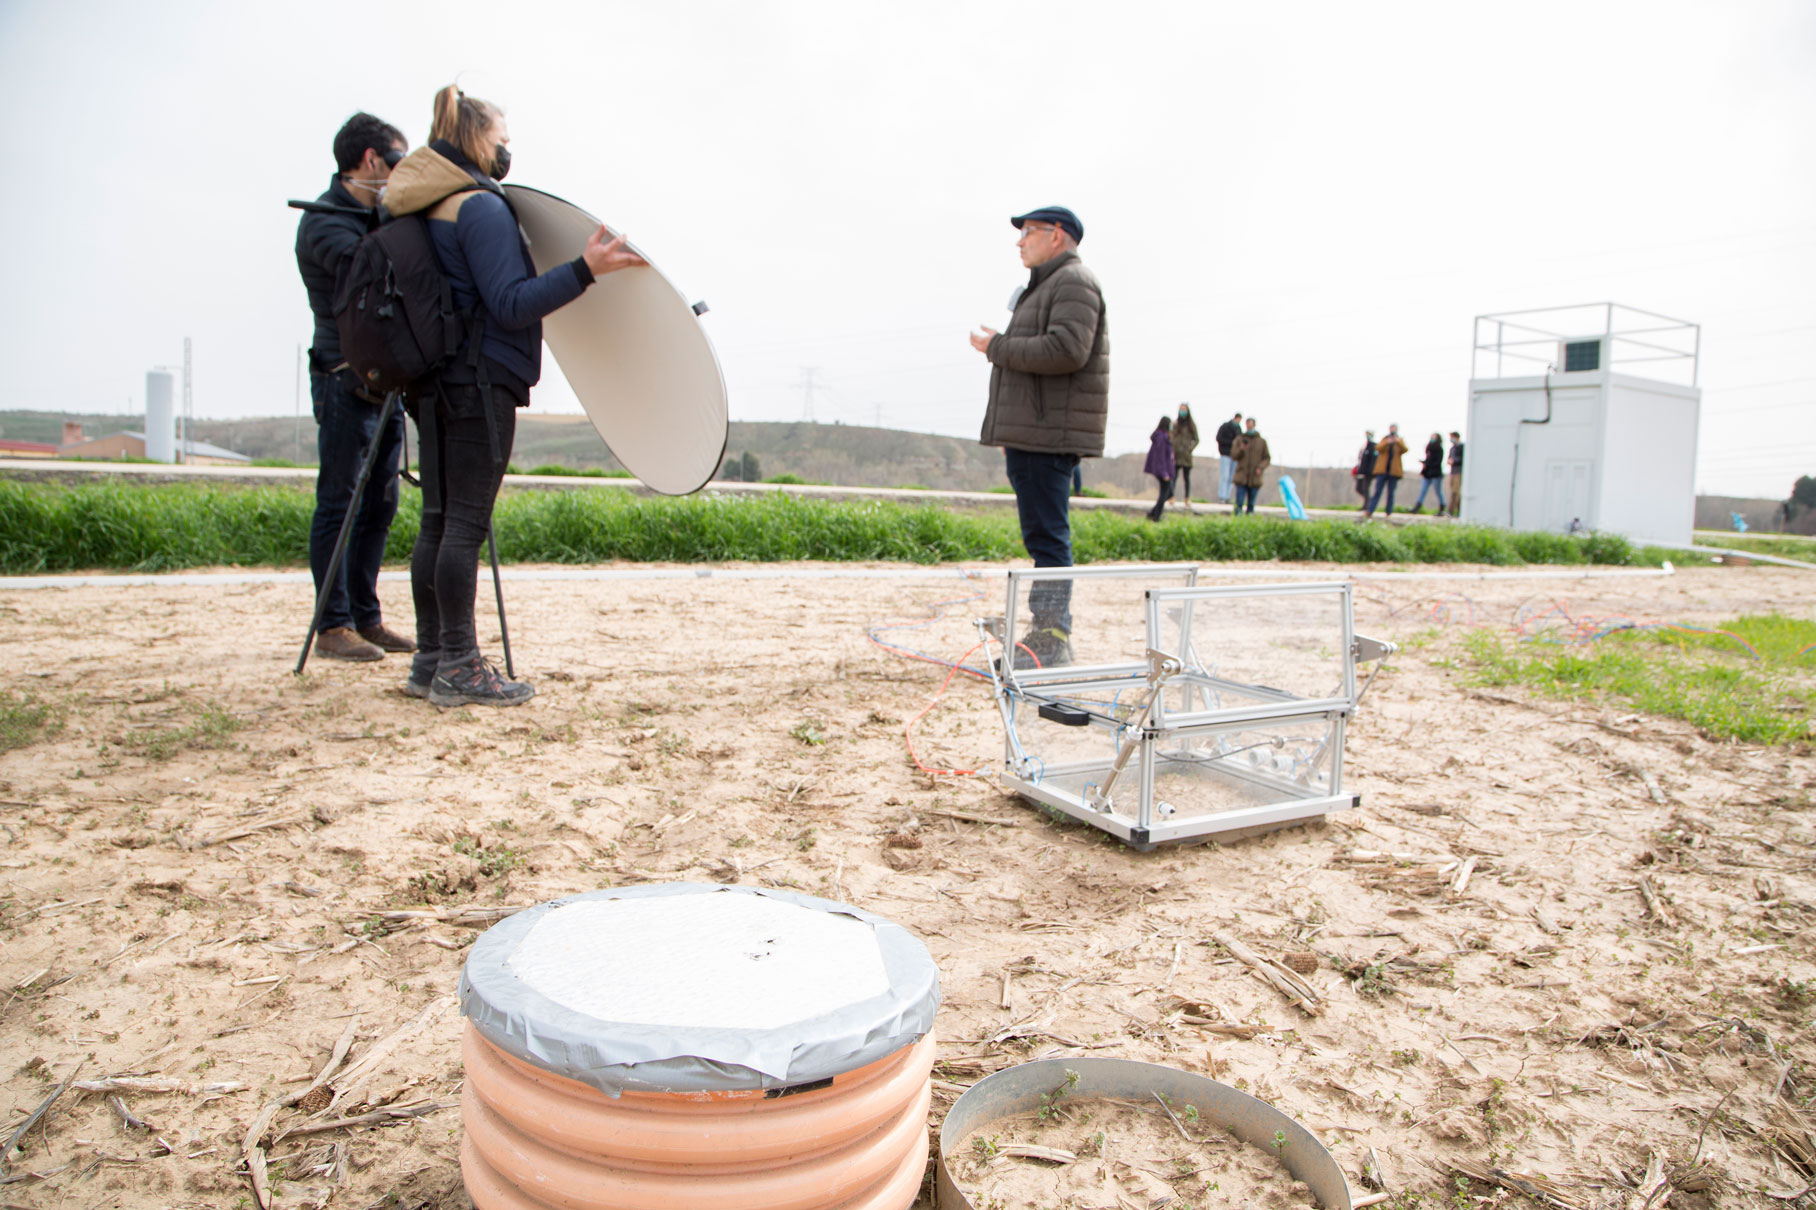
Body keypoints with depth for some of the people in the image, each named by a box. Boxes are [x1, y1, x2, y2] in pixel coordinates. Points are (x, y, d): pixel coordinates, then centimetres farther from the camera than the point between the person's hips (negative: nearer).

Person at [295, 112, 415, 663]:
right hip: (346, 382, -8)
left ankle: (366, 617, 17)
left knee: (379, 504, 9)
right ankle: (333, 626, 3)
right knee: (339, 503, -4)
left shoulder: (376, 216, 18)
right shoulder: (326, 222, -9)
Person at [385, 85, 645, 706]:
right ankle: (458, 668, -2)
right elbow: (510, 303, -17)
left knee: (438, 521, 9)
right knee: (466, 522, -7)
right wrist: (584, 270, -21)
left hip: (436, 384, 9)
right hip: (480, 384, -9)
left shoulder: (425, 212, 17)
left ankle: (430, 661, 14)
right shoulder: (481, 207, -10)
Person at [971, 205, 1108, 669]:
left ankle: (1052, 640, -10)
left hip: (1049, 435, -11)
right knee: (1043, 537, 11)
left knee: (1047, 536, -12)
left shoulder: (1073, 282, -7)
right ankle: (1046, 636, 17)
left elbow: (1067, 350, -22)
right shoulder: (1046, 286, 27)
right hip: (1031, 435, 11)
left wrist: (998, 347, -14)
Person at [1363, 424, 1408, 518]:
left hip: (1394, 471, 0)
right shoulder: (1384, 439, 11)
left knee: (1390, 493, 1)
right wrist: (1387, 442, -23)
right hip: (1382, 470, 0)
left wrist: (1398, 442, -24)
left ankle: (1389, 512, 6)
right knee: (1377, 492, -5)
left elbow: (1404, 450, -8)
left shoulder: (1400, 440, 11)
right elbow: (1378, 448, -6)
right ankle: (1369, 511, -10)